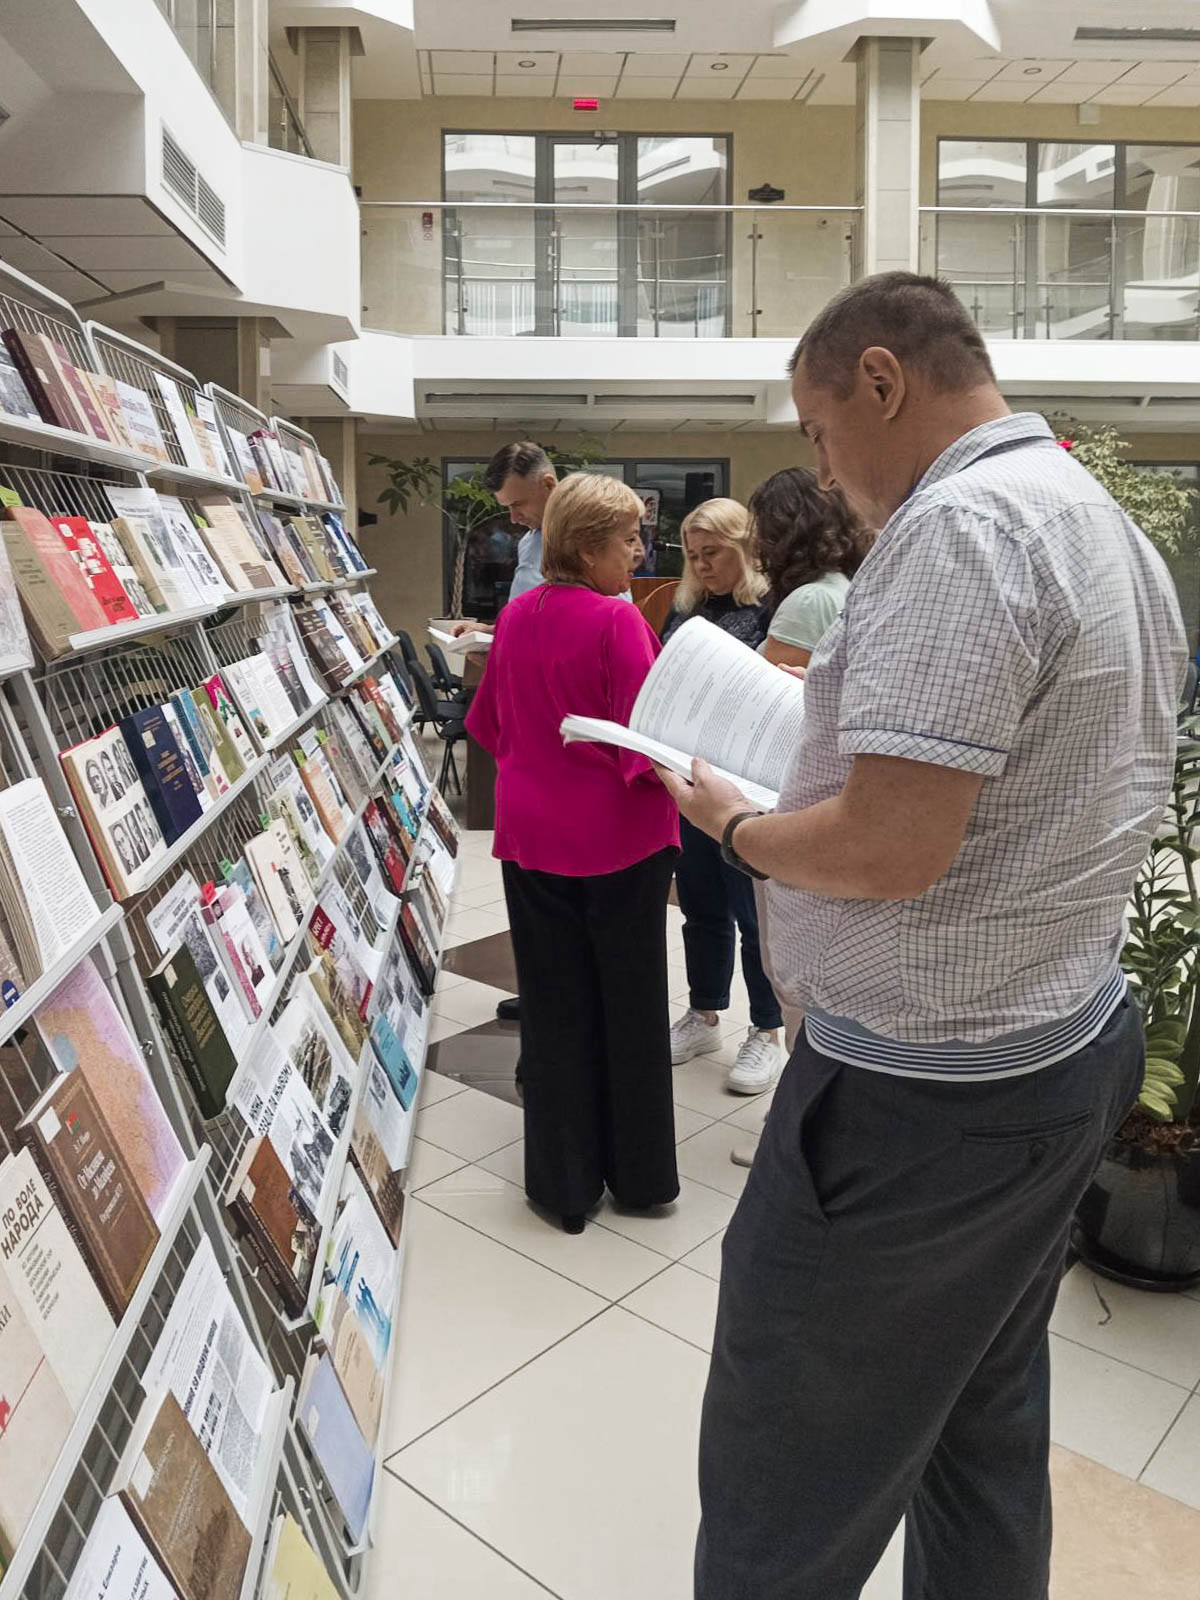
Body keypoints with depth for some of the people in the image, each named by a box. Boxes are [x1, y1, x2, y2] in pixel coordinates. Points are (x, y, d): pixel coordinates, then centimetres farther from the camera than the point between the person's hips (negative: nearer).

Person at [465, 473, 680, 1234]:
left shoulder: (516, 616, 4)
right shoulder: (618, 621, -16)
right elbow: (642, 743, -19)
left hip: (532, 835, 5)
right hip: (618, 837, -5)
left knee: (554, 1006, 13)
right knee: (629, 1005, 10)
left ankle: (563, 1181, 23)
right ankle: (640, 1174, 25)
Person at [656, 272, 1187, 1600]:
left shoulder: (958, 528, -20)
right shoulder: (1106, 523, 13)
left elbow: (891, 846, -27)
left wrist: (733, 824, -9)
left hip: (921, 1095, -10)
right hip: (1070, 1053, 10)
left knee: (784, 1492, 9)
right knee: (984, 1426, 25)